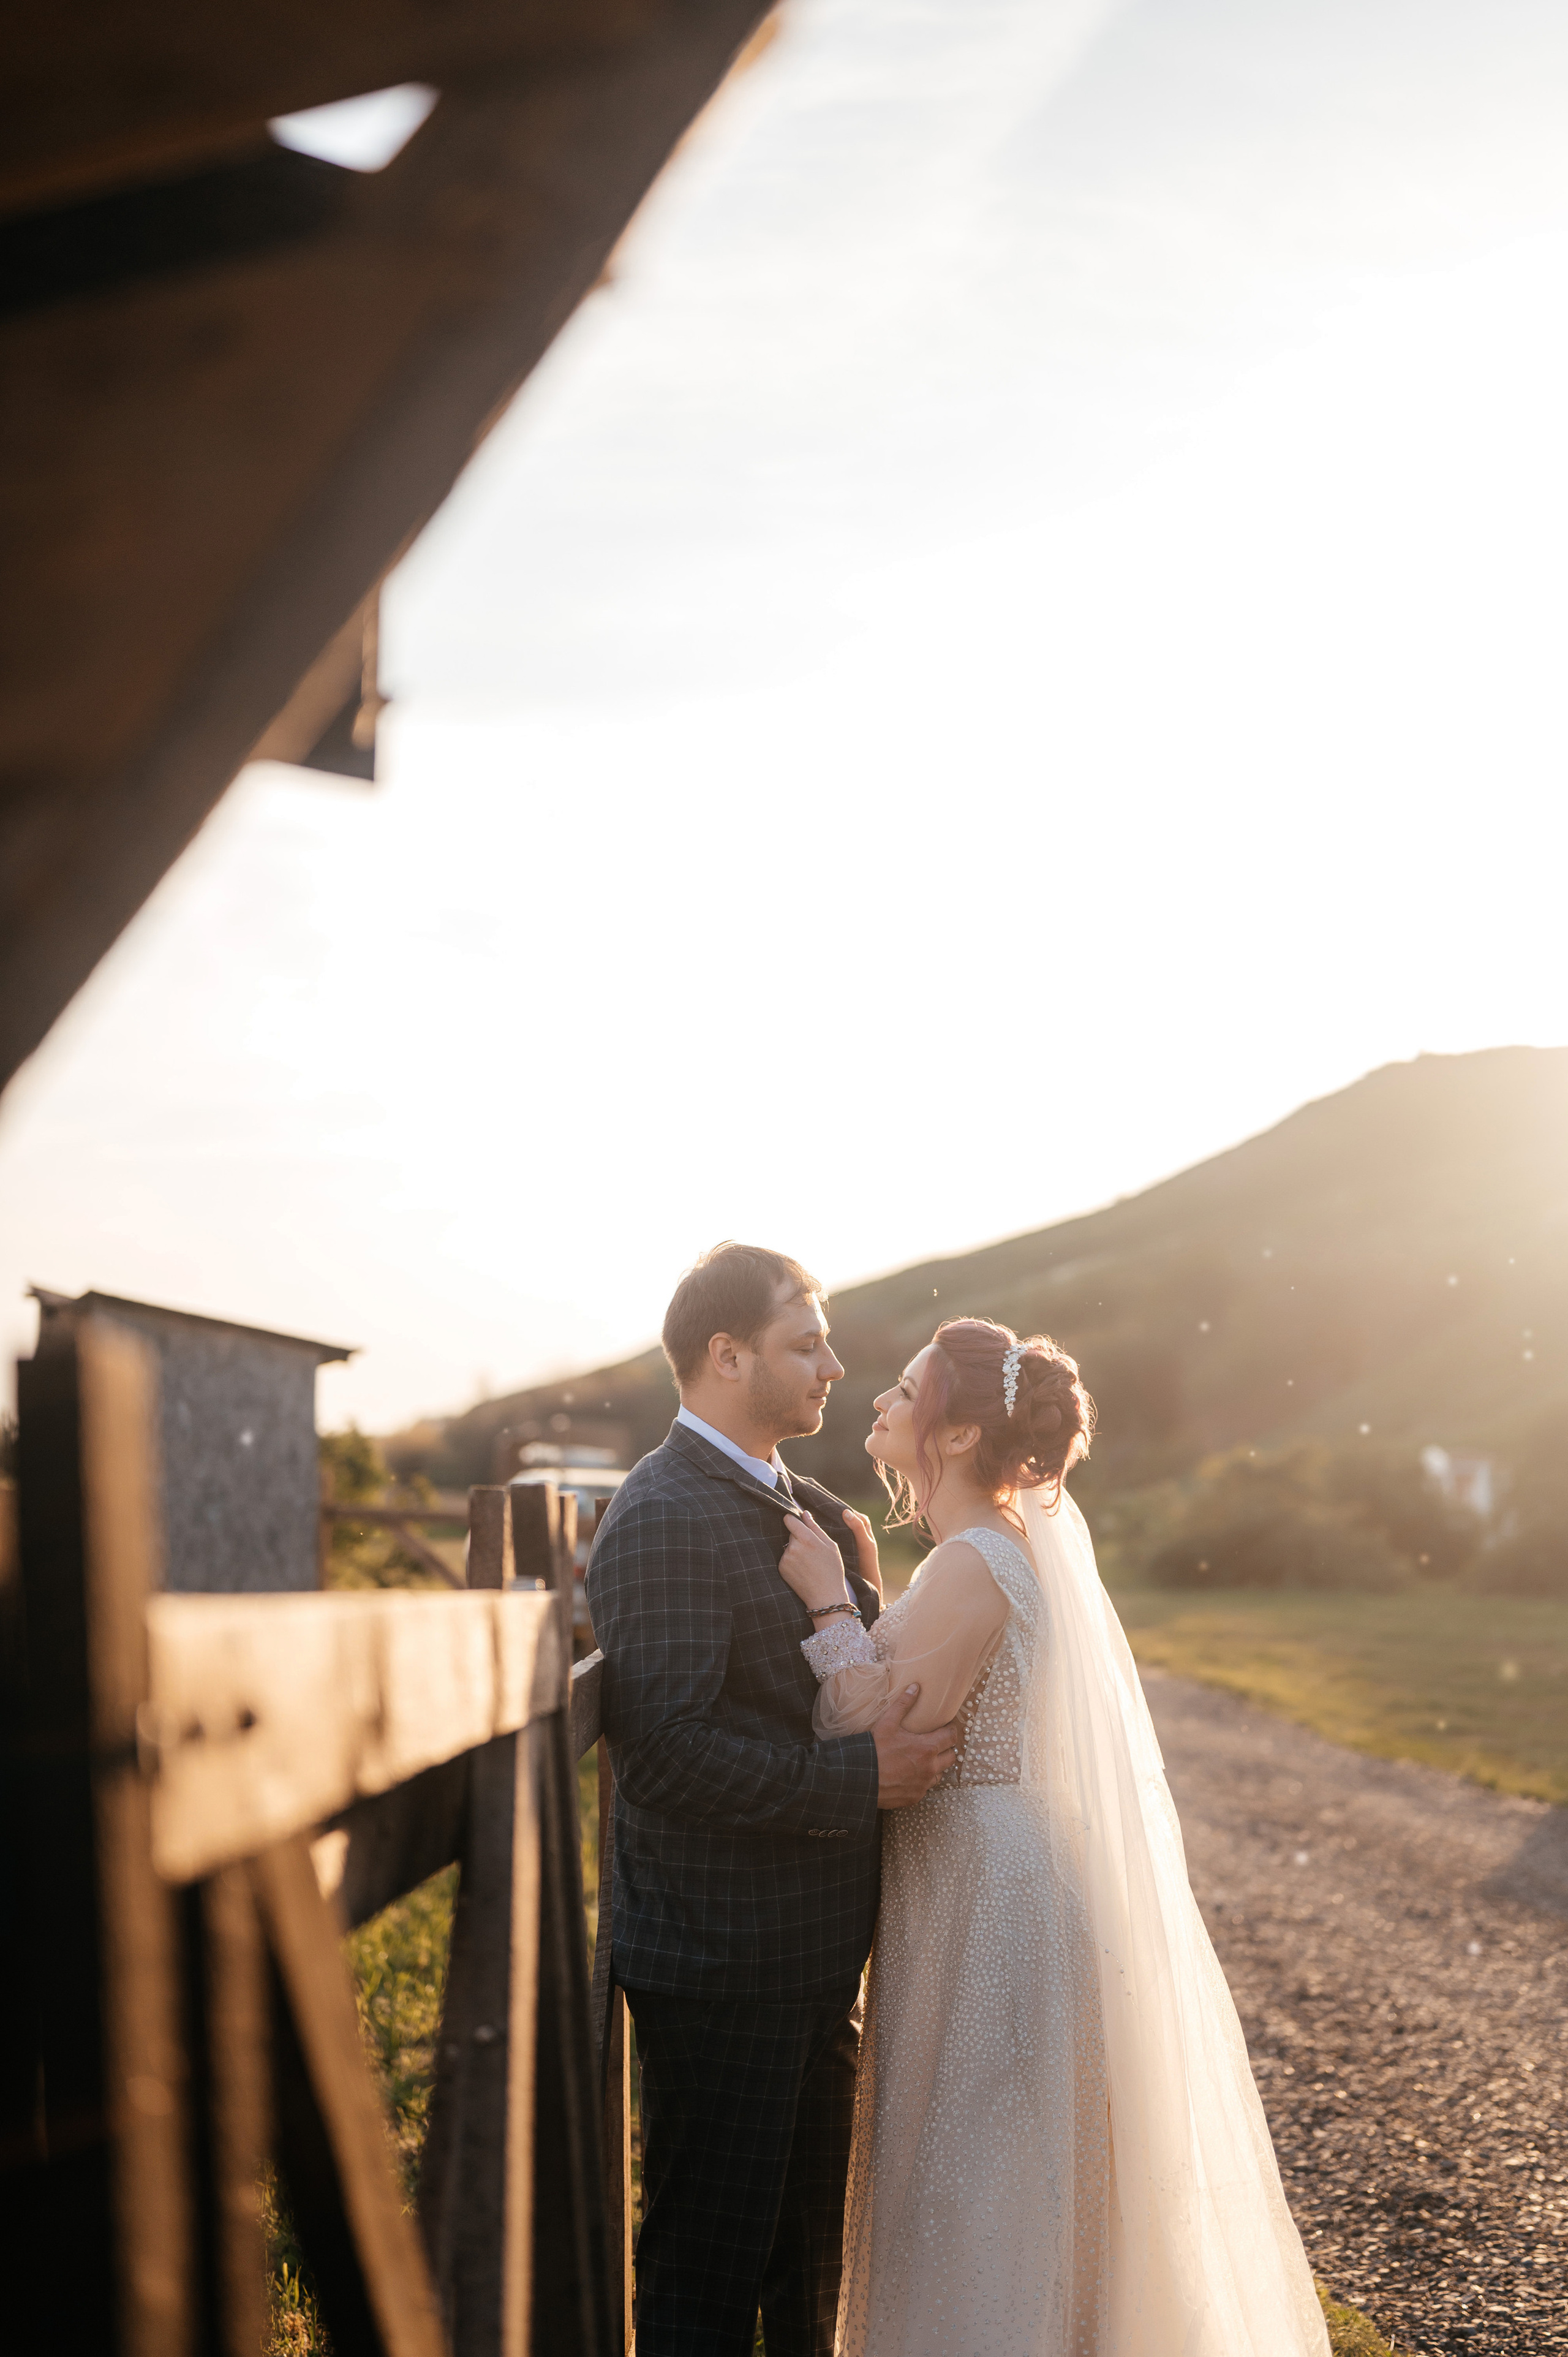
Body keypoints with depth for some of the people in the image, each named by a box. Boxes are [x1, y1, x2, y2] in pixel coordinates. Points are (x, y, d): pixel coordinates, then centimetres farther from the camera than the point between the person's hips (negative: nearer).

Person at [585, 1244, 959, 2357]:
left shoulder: (816, 1512, 13)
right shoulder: (661, 1521, -18)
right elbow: (666, 1750, -26)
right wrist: (860, 1777, -24)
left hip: (814, 1951, 9)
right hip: (721, 1961, -9)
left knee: (808, 2247, 21)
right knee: (708, 2265, 3)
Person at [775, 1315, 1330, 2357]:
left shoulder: (972, 1567, -20)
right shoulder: (1018, 1545, 10)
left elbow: (876, 1747, -23)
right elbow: (912, 1710, 15)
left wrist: (829, 1605, -19)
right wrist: (861, 1597, 8)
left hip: (984, 1906, -10)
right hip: (996, 1885, 10)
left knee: (975, 2193, 2)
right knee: (997, 2193, 20)